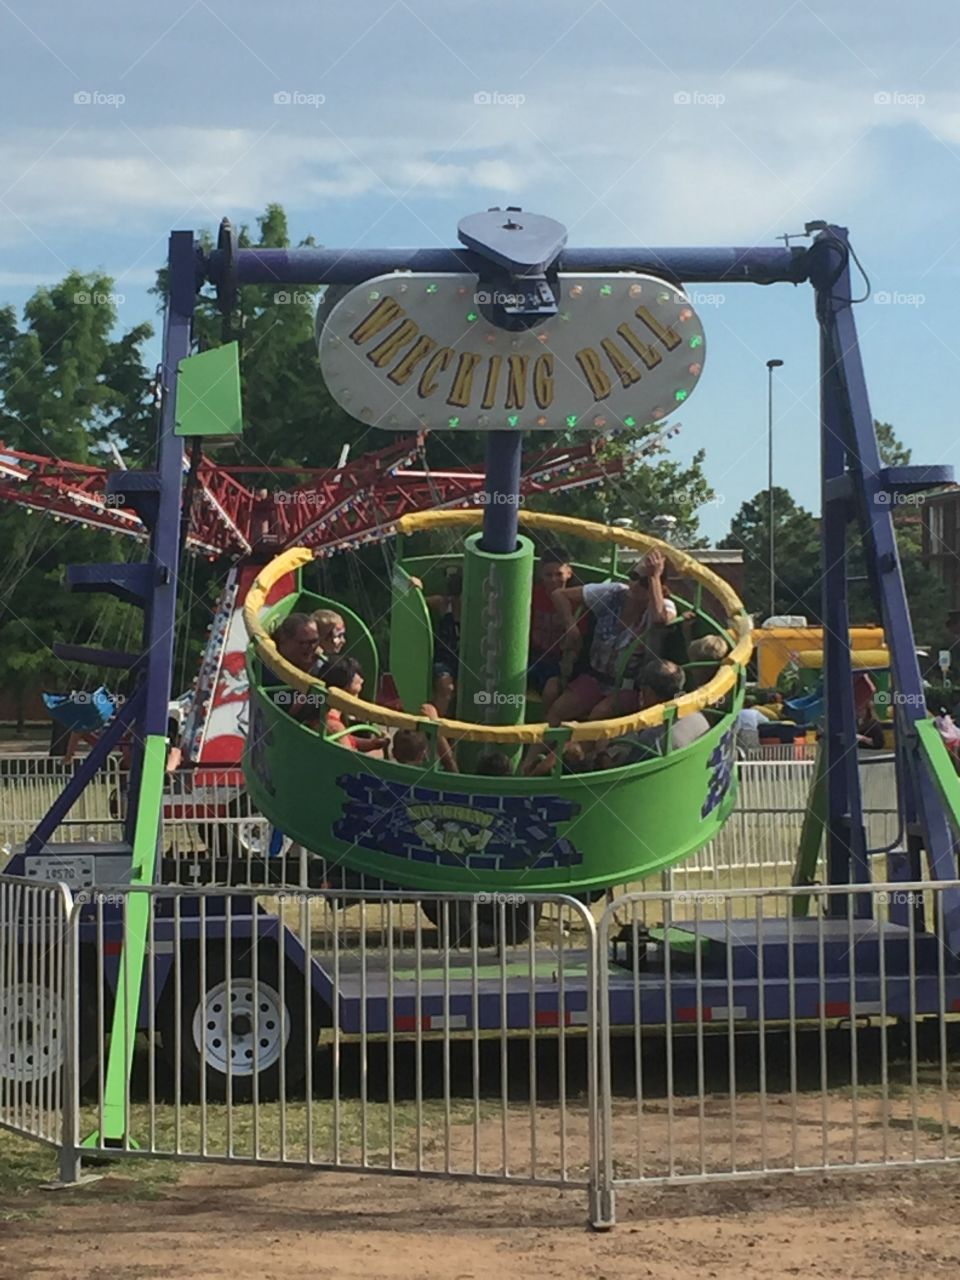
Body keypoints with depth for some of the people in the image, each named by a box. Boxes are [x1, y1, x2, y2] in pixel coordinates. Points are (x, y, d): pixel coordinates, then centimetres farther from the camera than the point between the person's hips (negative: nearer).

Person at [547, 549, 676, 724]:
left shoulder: (664, 607, -13)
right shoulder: (612, 594, -3)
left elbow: (659, 619, -41)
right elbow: (560, 594, 4)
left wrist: (654, 577, -34)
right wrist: (570, 623, -12)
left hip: (631, 686, -4)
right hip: (596, 677, 4)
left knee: (598, 716, -31)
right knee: (555, 712, -17)